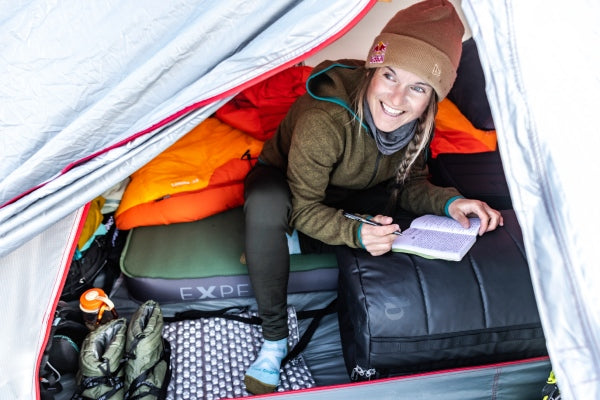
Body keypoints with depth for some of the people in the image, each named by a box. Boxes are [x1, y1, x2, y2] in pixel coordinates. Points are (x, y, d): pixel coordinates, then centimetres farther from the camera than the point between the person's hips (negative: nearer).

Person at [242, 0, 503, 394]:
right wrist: (354, 233, -46)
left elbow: (411, 183, -7)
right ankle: (274, 337, -19)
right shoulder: (324, 118, -38)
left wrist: (449, 202, -27)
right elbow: (303, 207, -29)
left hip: (345, 195, 6)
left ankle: (274, 244, -4)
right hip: (284, 185, -5)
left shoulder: (418, 122, -20)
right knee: (266, 204, -39)